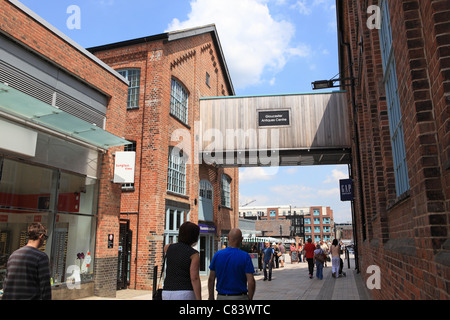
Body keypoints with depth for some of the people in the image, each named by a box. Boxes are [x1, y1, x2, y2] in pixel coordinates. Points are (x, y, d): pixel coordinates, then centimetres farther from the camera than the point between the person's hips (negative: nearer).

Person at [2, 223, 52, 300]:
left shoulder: (13, 255, 9)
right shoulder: (41, 257, -12)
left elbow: (6, 283, 17)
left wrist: (6, 297, 26)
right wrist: (46, 298, -6)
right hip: (31, 297, -7)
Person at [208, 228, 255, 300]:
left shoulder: (217, 255, -2)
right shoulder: (245, 256, -9)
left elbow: (211, 279, 1)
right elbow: (251, 282, -13)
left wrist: (211, 298, 10)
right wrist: (250, 299, 0)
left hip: (221, 297, 2)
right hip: (240, 297, -2)